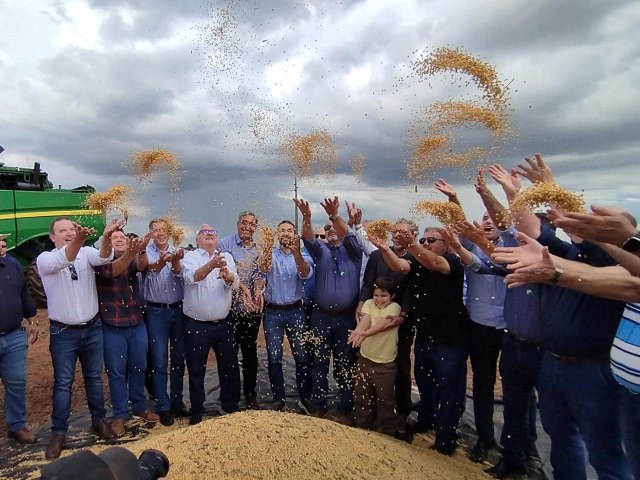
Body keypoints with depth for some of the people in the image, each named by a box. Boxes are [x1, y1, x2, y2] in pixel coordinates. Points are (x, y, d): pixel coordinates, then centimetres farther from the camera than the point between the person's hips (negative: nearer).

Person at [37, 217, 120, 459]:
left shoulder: (87, 253, -1)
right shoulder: (45, 259, -8)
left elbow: (103, 257, -25)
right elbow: (62, 260, -32)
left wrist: (106, 236, -47)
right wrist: (78, 239, -53)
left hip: (93, 328, 2)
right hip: (63, 332, -2)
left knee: (94, 377, 14)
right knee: (63, 383, 7)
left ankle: (99, 421, 29)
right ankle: (58, 433, 21)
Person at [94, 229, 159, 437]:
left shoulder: (133, 260, 4)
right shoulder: (101, 261, -6)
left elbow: (141, 266, -19)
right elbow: (112, 271, -28)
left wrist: (140, 252, -43)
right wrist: (130, 253, -48)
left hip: (137, 324, 3)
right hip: (112, 327, -3)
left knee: (138, 368, 14)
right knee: (116, 372, 7)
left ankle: (140, 407, 31)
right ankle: (119, 415, 22)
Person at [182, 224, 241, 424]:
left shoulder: (226, 257, 3)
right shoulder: (190, 257, -4)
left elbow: (235, 282, -13)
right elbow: (192, 277, -26)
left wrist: (226, 273, -37)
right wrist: (211, 265, -46)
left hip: (224, 324, 3)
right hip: (197, 326, -2)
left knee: (230, 369, 13)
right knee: (196, 371, 10)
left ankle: (231, 408, 33)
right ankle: (197, 414, 29)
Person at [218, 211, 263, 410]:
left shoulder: (258, 249, 8)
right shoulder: (224, 244, -5)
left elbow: (260, 274, 3)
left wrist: (258, 287, -17)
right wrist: (240, 286, -23)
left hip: (253, 308, 4)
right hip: (230, 308, -3)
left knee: (250, 353, 13)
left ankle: (250, 395, 28)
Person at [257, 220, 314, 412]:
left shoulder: (303, 256, 0)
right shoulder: (270, 255, 3)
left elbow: (305, 274, -21)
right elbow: (263, 270, -19)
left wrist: (296, 252, -40)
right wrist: (266, 248, -40)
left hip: (295, 311, 0)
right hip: (272, 312, 1)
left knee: (302, 356, 5)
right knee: (274, 358, 7)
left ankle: (304, 397, 21)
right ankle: (279, 398, 22)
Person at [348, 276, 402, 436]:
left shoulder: (394, 307, -11)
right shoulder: (369, 303, -1)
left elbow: (383, 324, -29)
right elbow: (365, 319, -20)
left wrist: (365, 334, -45)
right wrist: (358, 331, -43)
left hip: (385, 362, -4)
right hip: (364, 358, 4)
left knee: (385, 399, 7)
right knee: (362, 396, 16)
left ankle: (389, 432, 28)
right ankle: (363, 427, 37)